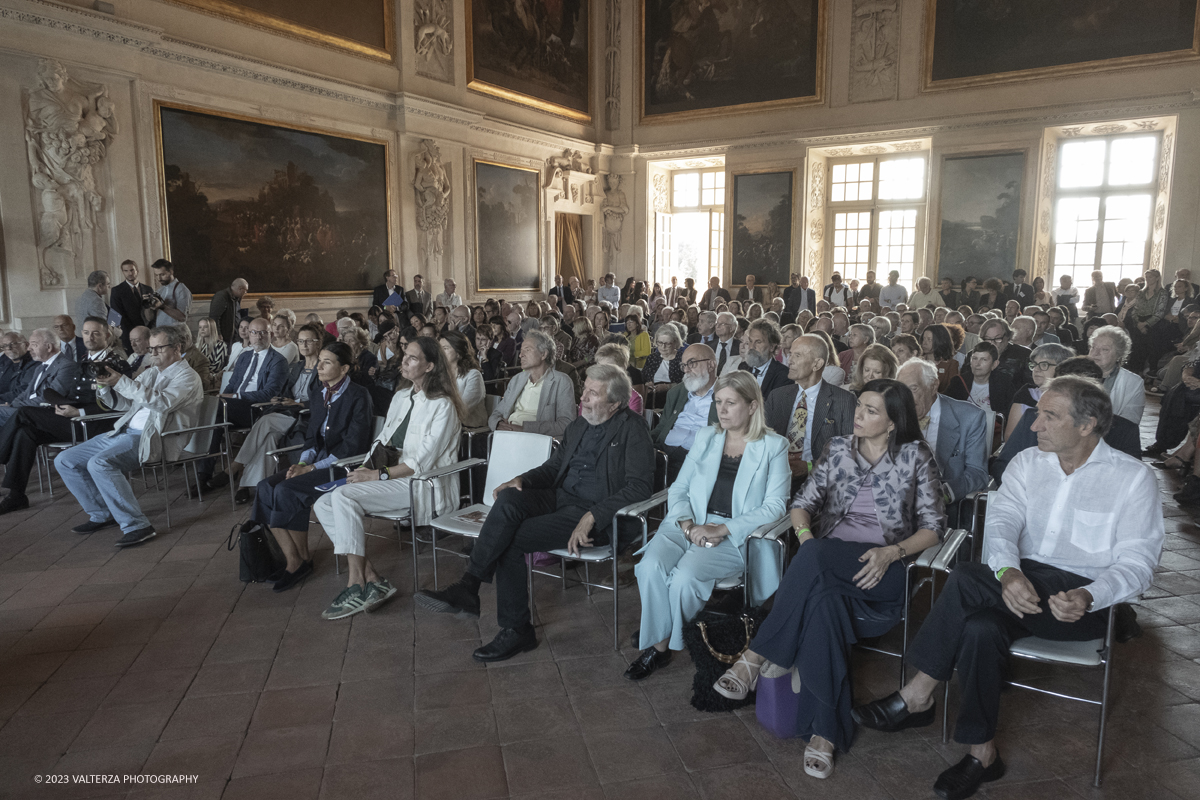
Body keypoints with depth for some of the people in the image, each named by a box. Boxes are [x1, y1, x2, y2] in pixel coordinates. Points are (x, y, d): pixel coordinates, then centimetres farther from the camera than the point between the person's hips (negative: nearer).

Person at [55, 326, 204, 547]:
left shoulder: (187, 376, -4)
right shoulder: (152, 373, 21)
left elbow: (163, 402, -22)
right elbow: (122, 403, 21)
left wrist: (121, 382, -24)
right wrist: (106, 385, 0)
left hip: (151, 438, -9)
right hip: (125, 431, 9)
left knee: (99, 463, -31)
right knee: (65, 461, 5)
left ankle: (137, 526, -26)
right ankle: (102, 514, 14)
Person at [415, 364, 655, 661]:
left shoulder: (632, 430, -6)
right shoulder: (579, 425, 17)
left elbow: (639, 486, -16)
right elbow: (553, 467, 22)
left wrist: (592, 517, -24)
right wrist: (522, 479, 0)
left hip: (597, 516, -6)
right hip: (560, 498, 7)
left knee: (511, 539, -23)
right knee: (508, 498, -24)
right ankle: (467, 587, -25)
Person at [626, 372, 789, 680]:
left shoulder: (773, 446, 4)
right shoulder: (706, 437, 16)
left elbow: (774, 505, -4)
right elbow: (678, 489, 13)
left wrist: (723, 530, -15)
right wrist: (688, 524, -8)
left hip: (735, 535, -3)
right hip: (689, 524, 4)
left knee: (684, 576, -30)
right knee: (651, 567, -27)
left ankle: (667, 640, -2)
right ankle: (657, 643, -9)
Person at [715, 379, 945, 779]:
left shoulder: (915, 456, 8)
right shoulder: (839, 448, 16)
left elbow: (933, 526, 5)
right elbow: (803, 501, 14)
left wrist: (891, 552, -14)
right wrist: (804, 533, -9)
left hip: (880, 567, -3)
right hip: (825, 566, 3)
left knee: (816, 557, -37)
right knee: (825, 602, -36)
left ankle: (757, 656, -28)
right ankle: (825, 733, -28)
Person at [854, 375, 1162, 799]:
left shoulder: (1133, 478, -3)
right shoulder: (1027, 462, 9)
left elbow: (1137, 563, -9)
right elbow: (1002, 521, -5)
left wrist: (1088, 598, -30)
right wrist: (1008, 573, -27)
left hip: (1086, 601, -4)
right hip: (1022, 586, 4)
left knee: (967, 578, -30)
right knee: (981, 627, -32)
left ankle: (917, 694, -16)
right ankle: (982, 753, -17)